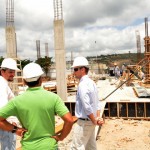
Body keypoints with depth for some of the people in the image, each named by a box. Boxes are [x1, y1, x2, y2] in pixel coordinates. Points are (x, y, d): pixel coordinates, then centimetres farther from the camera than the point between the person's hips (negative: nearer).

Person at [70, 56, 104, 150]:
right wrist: (98, 118, 1)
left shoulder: (82, 84, -20)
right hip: (90, 121, 10)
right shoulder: (92, 82, 9)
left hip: (84, 121, -9)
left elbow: (86, 106, -25)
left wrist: (94, 121, -15)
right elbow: (97, 103, 9)